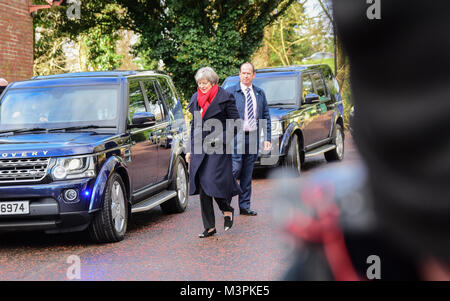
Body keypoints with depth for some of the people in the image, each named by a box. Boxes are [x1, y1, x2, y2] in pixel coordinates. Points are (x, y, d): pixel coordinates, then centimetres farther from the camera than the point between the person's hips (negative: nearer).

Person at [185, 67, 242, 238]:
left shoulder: (224, 98, -4)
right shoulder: (196, 99, 14)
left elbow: (235, 123, -3)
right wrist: (191, 149, 18)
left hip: (217, 148, -6)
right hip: (199, 149, 6)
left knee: (212, 183, -14)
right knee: (202, 187, 3)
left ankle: (227, 210, 15)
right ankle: (209, 227, 9)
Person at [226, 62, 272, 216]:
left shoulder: (260, 93, 12)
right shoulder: (231, 92, -1)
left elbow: (266, 116, 13)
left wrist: (268, 138, 5)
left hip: (253, 138, 4)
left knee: (247, 174, 8)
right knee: (235, 170, -11)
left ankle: (244, 206, 13)